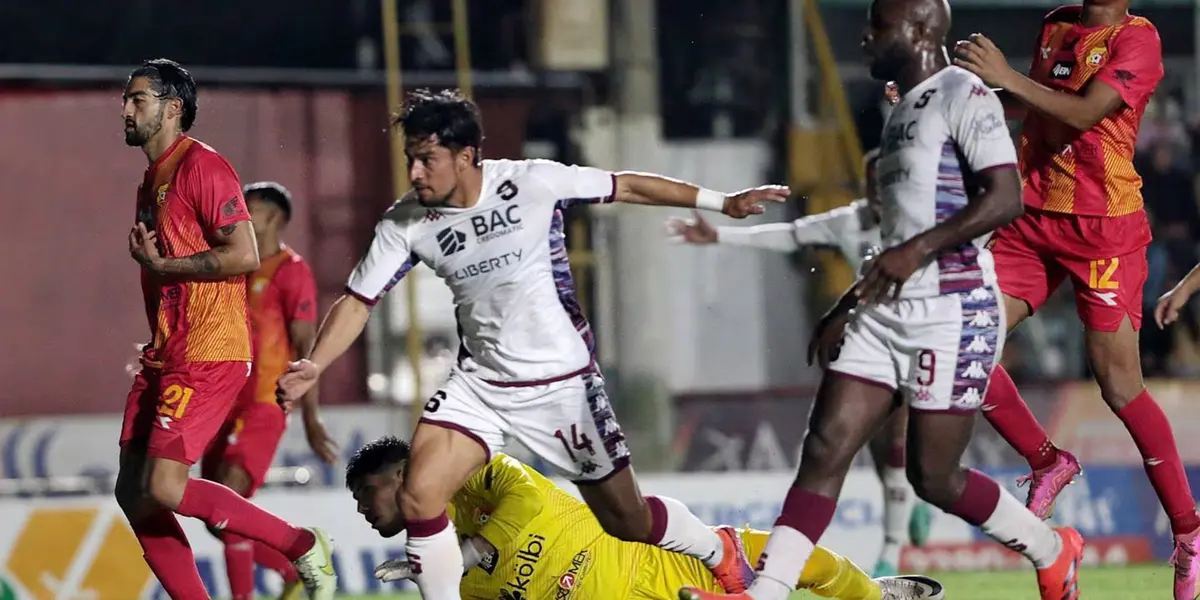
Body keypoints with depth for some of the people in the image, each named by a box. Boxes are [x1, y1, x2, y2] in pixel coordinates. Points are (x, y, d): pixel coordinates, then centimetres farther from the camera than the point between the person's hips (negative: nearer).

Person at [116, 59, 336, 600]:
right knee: (132, 492, 3)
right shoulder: (153, 180, 20)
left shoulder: (201, 166, -10)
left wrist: (160, 265, -14)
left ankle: (303, 546, -4)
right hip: (164, 353, 10)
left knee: (163, 488, -17)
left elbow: (243, 254, -19)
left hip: (207, 353, -10)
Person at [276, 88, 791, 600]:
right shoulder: (405, 223, -9)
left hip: (562, 382, -3)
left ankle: (720, 552, 39)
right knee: (418, 496, -18)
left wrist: (721, 203, -4)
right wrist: (314, 366, -22)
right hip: (479, 383, 3)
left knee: (628, 522, 7)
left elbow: (629, 188, -7)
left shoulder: (532, 183, -17)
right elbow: (358, 300, -6)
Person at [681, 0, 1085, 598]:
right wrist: (846, 308, 24)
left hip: (952, 312, -9)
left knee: (933, 476, -3)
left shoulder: (964, 96, -9)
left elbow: (1005, 199, -20)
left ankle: (1052, 552, 20)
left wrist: (917, 250, -25)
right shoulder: (903, 111, 20)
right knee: (825, 448, -3)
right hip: (886, 310, 9)